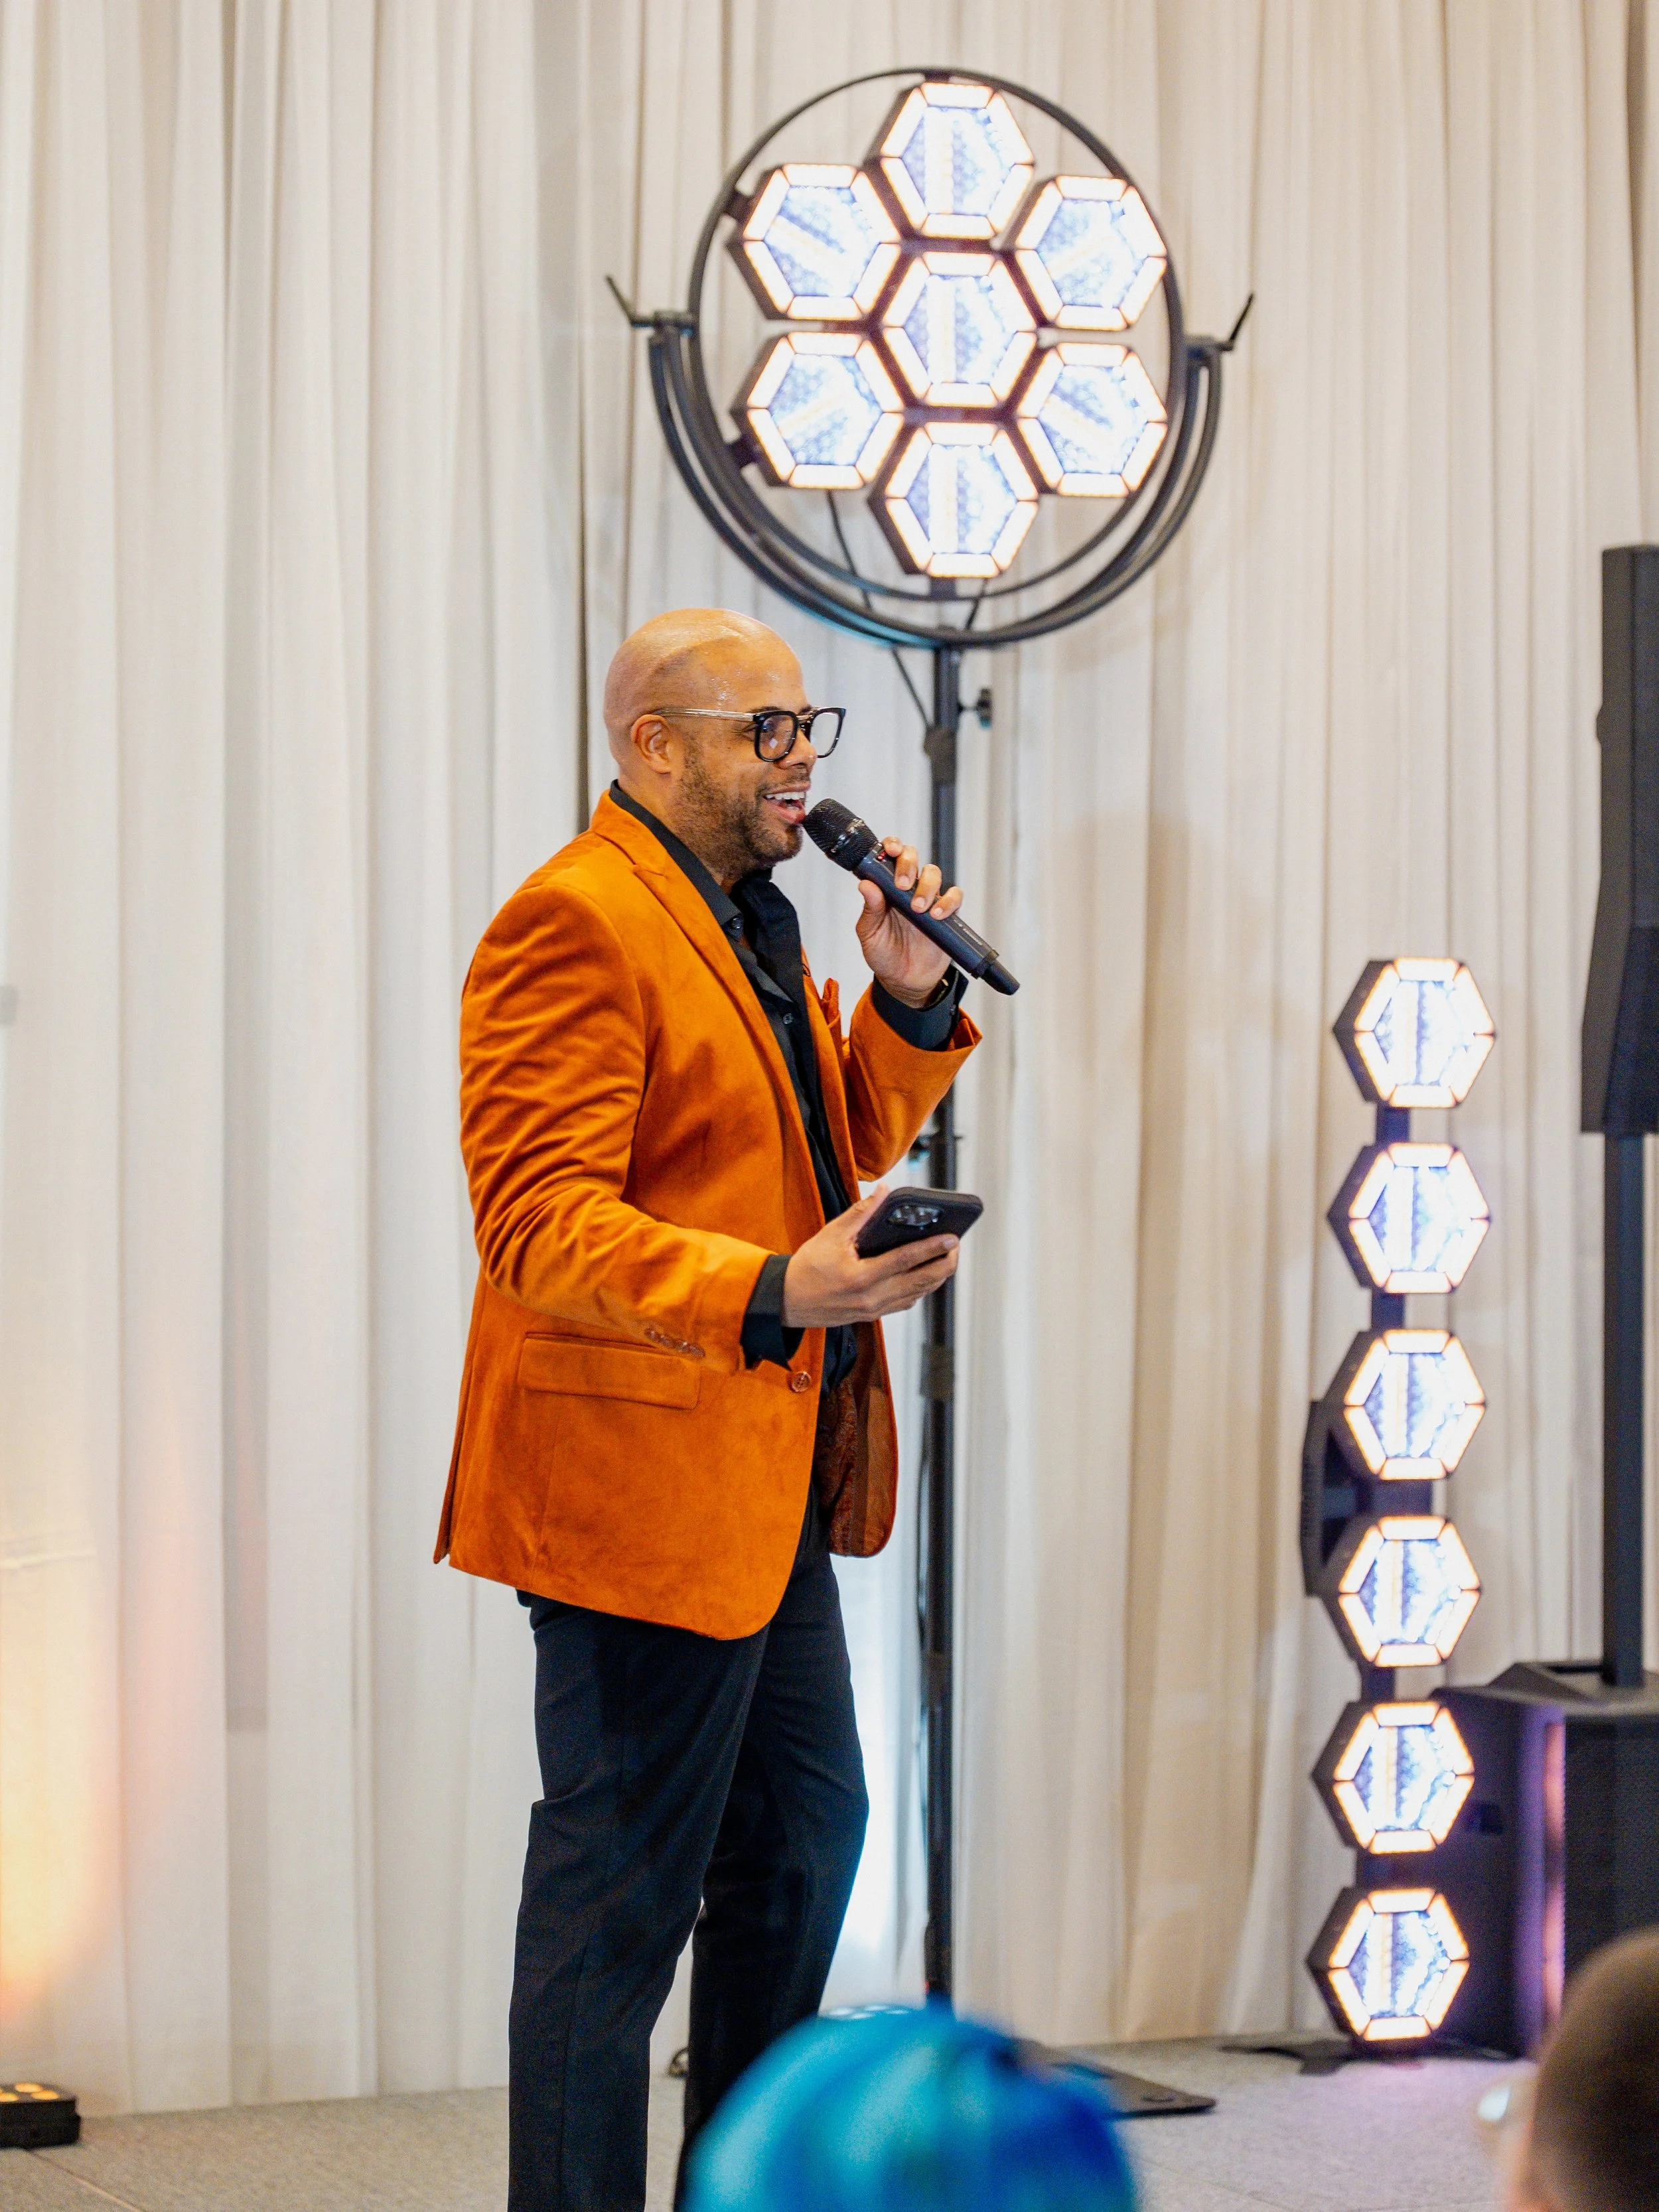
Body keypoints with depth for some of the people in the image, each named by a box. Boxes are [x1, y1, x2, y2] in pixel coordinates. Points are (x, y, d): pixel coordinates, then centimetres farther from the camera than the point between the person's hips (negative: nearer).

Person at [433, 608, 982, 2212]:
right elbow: (540, 1223, -23)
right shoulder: (576, 922, -15)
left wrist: (908, 1002, 5)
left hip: (769, 1479, 11)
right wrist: (774, 1293, -35)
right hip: (640, 1480, -10)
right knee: (622, 1892, -5)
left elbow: (834, 1159, 22)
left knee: (804, 1833, 19)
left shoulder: (750, 925, 17)